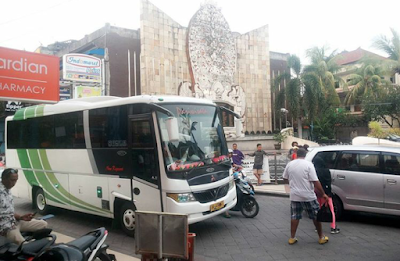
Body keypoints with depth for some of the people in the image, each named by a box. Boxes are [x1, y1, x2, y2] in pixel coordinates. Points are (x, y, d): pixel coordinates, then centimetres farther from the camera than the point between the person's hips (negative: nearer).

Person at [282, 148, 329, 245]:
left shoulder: (289, 164, 1)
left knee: (294, 217, 13)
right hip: (308, 196, -3)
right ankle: (321, 237, 22)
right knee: (316, 216, 12)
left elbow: (285, 179, 13)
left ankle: (292, 238, 15)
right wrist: (323, 194, -7)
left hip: (294, 196, 3)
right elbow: (315, 181, -15)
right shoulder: (308, 164, -11)